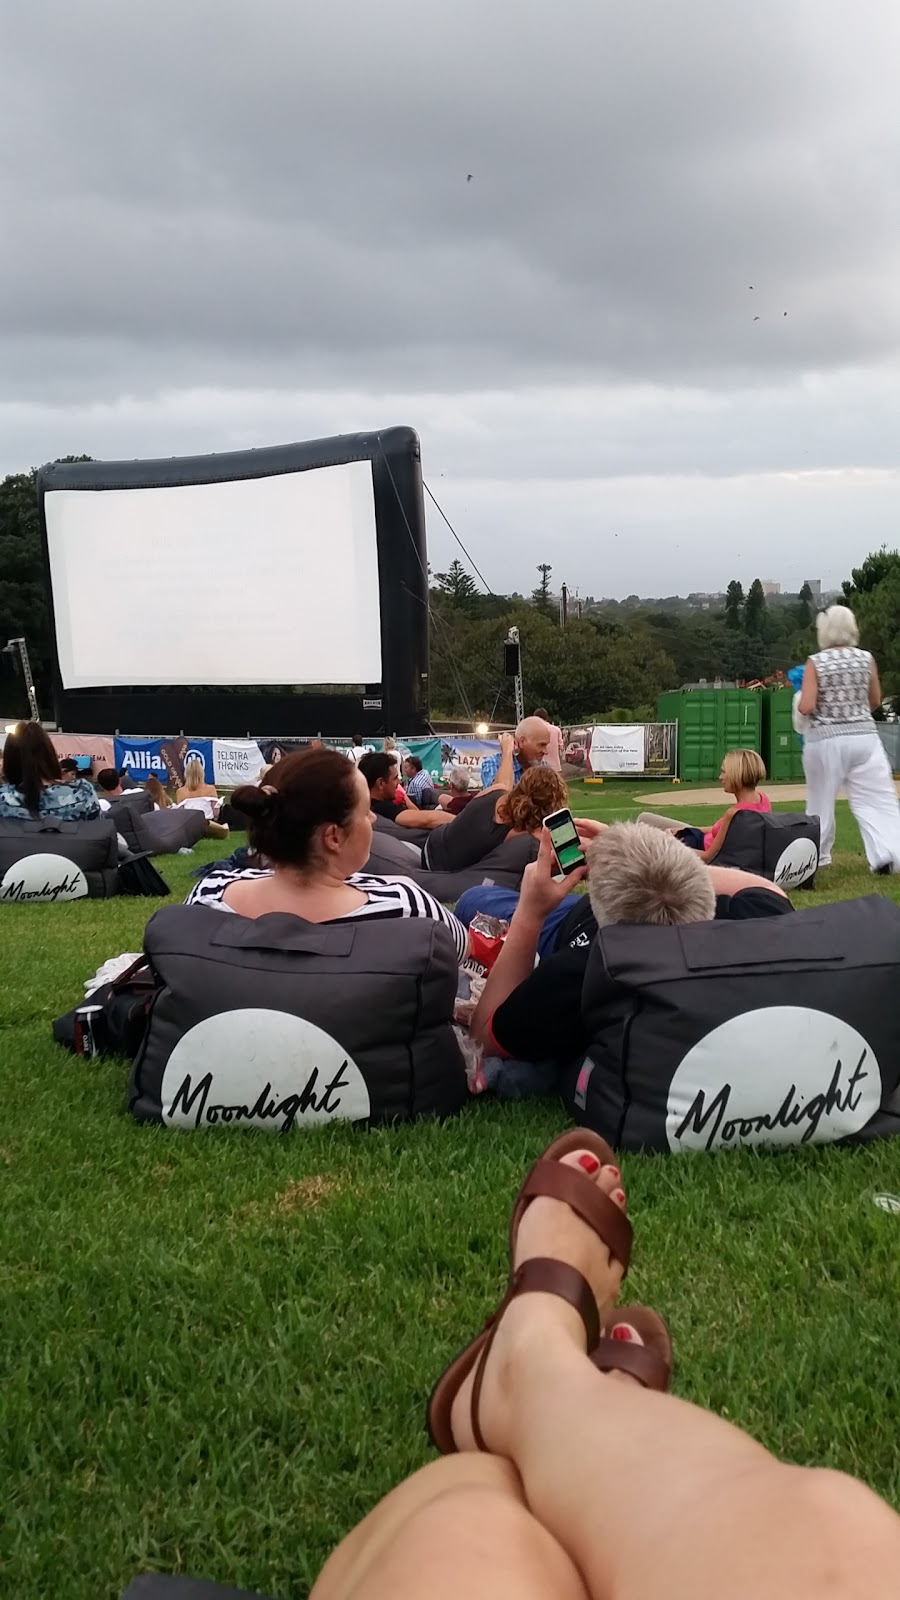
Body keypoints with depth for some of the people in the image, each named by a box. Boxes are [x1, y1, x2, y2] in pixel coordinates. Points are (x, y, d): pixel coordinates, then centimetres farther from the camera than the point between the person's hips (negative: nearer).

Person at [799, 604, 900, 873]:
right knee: (877, 799, -1)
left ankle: (817, 856, 25)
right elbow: (875, 701, 13)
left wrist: (801, 703, 8)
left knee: (821, 800, 14)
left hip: (825, 740, -1)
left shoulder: (815, 663, -7)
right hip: (863, 736, 2)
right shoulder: (866, 659, 2)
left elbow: (806, 707, -14)